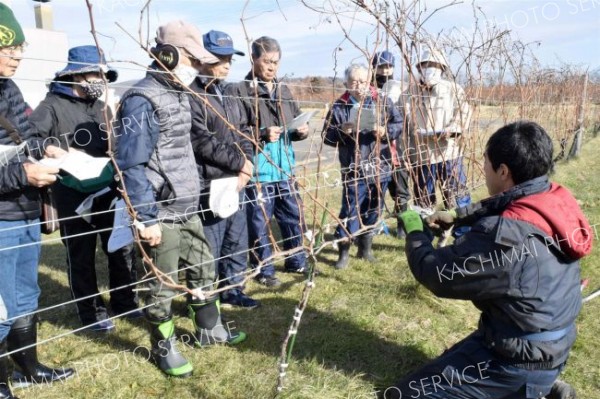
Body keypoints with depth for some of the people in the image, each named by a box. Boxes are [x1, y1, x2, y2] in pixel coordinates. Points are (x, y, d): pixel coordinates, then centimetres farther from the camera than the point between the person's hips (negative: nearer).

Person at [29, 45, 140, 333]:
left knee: (123, 249, 11)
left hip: (109, 191, 6)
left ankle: (124, 302, 29)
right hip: (74, 196, -5)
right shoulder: (53, 105, -5)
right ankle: (92, 313, 22)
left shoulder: (102, 108, 14)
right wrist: (61, 153, -25)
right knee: (81, 257, 7)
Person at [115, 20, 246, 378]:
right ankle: (164, 348, 27)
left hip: (188, 209, 9)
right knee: (163, 285, 7)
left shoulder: (179, 94, 11)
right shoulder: (143, 100, -17)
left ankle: (209, 329, 39)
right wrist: (145, 218, -21)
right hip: (161, 215, -9)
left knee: (204, 270, 20)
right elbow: (131, 164, -21)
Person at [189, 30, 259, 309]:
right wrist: (239, 163, -12)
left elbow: (244, 134, 14)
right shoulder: (193, 97, -12)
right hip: (209, 186, -8)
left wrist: (246, 168, -2)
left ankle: (232, 289, 34)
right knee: (209, 249, 0)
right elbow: (202, 143, -19)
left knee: (237, 242, 18)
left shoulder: (231, 97, 16)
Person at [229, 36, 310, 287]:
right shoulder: (239, 91, -8)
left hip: (285, 169, 7)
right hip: (257, 171, -7)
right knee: (260, 224, 5)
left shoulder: (283, 90, 14)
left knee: (295, 218, 17)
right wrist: (261, 134, -22)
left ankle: (296, 261, 37)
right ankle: (264, 270, 23)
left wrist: (301, 130, 1)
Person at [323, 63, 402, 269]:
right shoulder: (339, 107, -3)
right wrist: (341, 132, -20)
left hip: (380, 169, 3)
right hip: (354, 171, -3)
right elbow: (327, 136, -1)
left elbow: (399, 124, 6)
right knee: (350, 211, -3)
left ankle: (365, 247, 30)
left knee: (373, 211, 14)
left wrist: (385, 131, -14)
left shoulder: (383, 102, 4)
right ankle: (344, 251, 12)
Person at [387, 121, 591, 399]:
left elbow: (436, 274, -22)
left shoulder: (505, 237, -34)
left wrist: (415, 231, -6)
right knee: (449, 362, 32)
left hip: (520, 361, -9)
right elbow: (497, 208, 14)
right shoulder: (557, 201, -8)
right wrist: (456, 216, 3)